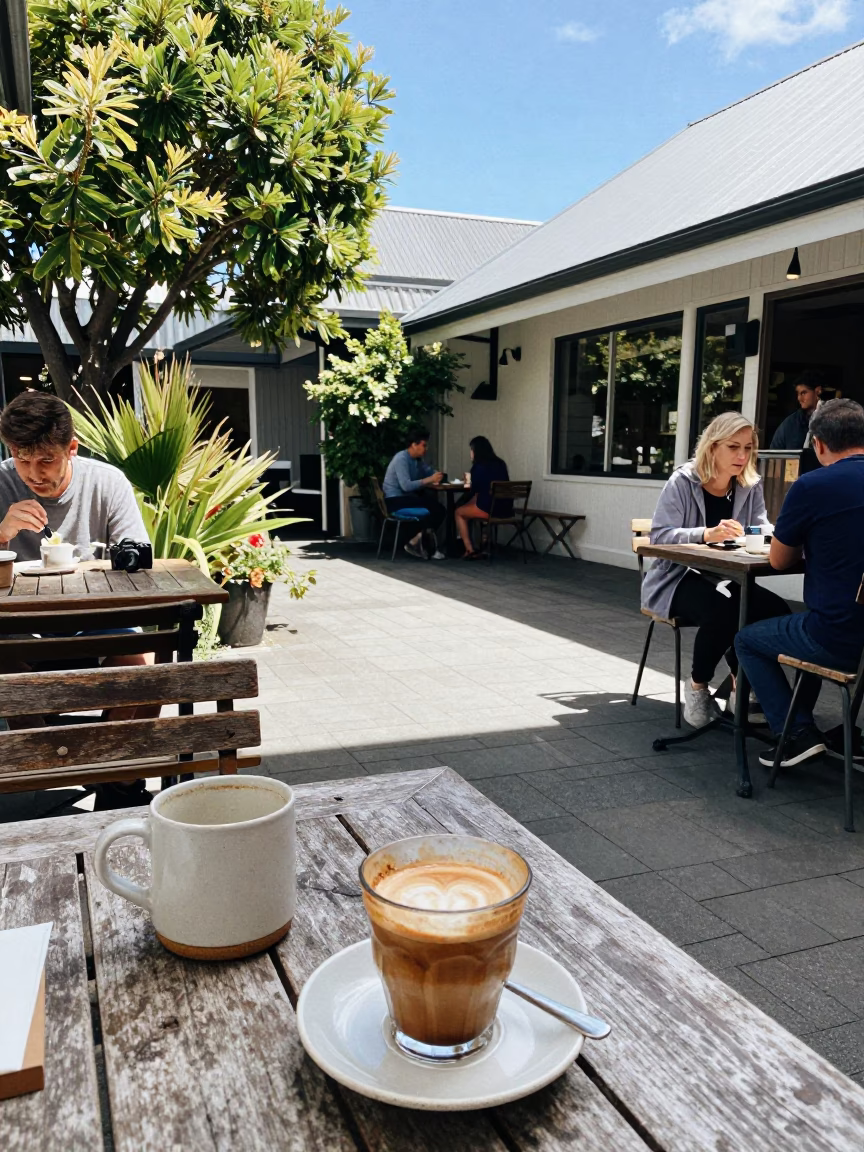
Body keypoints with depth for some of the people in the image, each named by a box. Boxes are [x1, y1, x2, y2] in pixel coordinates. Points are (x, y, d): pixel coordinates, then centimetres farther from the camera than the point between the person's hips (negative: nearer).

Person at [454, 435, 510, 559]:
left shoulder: (479, 466, -7)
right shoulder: (500, 463, 12)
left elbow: (474, 490, 3)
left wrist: (469, 483, 24)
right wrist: (473, 483, 31)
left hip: (489, 508, -7)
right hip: (505, 508, 7)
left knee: (459, 512, 19)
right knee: (468, 505, 30)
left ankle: (470, 550, 12)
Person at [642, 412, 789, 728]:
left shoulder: (751, 486, 6)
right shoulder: (682, 482, -9)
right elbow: (660, 536, -19)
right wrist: (707, 534, -35)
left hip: (724, 581, 5)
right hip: (677, 580, -5)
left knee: (776, 611, -23)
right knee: (722, 612, -35)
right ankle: (697, 684, -6)